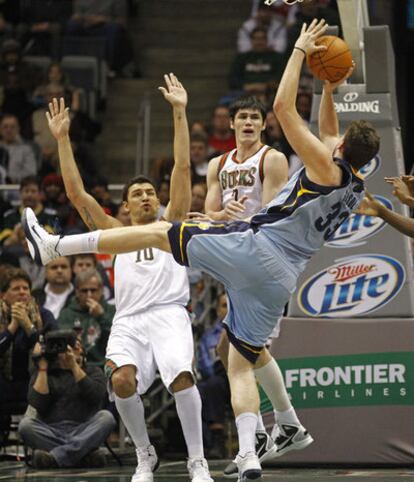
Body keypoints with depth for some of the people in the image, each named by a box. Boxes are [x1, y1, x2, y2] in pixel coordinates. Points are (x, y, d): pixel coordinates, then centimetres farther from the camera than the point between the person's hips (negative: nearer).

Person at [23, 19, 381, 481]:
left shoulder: (325, 167, -5)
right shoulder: (355, 190, 17)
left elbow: (283, 108, -5)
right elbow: (328, 134, 34)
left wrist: (300, 51, 4)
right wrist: (329, 86, 30)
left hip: (252, 247, -7)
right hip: (279, 281, 7)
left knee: (158, 232, 1)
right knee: (241, 366, 10)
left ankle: (54, 245, -3)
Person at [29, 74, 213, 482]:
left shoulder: (171, 225, 18)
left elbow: (183, 169, 11)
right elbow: (76, 193, 18)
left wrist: (179, 113, 4)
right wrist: (62, 139, 14)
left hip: (169, 313, -1)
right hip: (128, 319, 1)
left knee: (181, 376, -28)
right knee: (121, 379, -26)